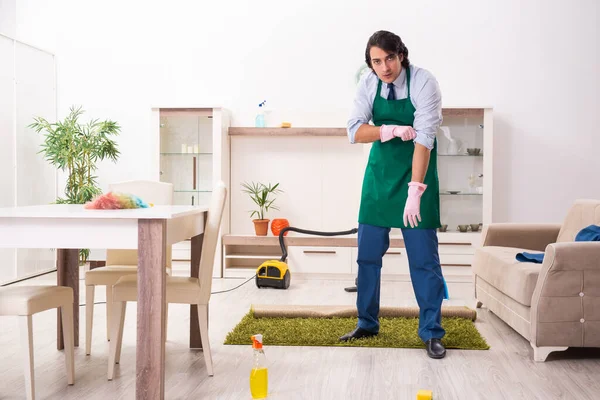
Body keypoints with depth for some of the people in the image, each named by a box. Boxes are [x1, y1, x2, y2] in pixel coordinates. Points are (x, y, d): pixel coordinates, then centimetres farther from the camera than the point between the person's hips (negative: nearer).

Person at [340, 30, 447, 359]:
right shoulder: (368, 83, -5)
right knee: (368, 254, 7)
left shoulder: (424, 83, -18)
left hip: (416, 174, -4)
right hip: (379, 172, 4)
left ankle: (431, 332, 9)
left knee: (424, 258, -3)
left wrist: (415, 190, -32)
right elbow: (355, 131, -10)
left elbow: (424, 138, -25)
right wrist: (393, 130, -26)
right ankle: (367, 324, 22)